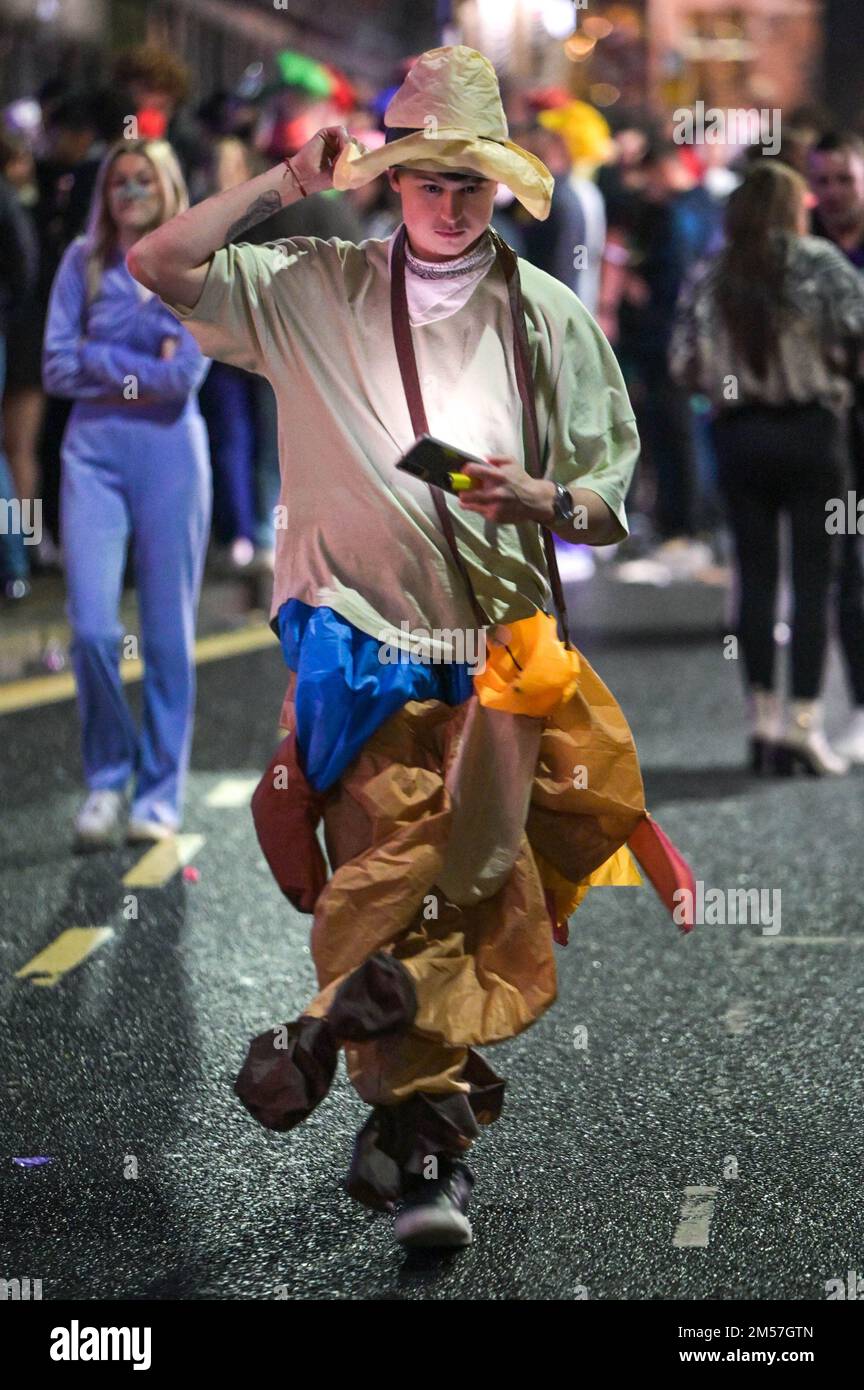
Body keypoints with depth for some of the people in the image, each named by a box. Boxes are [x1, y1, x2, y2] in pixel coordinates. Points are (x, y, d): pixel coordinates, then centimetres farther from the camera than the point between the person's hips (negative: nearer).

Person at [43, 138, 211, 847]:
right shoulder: (83, 263, 7)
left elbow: (186, 373, -10)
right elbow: (57, 369, 1)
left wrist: (99, 357, -6)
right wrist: (142, 372, -6)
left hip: (169, 450, -1)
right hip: (94, 449, 1)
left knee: (168, 631, 2)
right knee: (92, 628, -6)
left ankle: (161, 794, 12)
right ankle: (107, 779, 13)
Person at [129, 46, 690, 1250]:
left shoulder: (551, 317, 10)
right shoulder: (313, 288, 7)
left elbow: (608, 506, 10)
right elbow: (159, 265, -1)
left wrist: (540, 499, -12)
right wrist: (285, 186, -4)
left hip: (499, 655, 2)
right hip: (362, 650, -2)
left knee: (473, 897, -5)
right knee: (384, 882, -7)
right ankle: (430, 1144, 0)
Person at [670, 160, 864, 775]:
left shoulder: (707, 278, 5)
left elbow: (684, 367, 2)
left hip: (738, 434, 3)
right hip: (810, 430, -3)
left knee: (756, 578, 9)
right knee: (814, 580, 0)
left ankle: (764, 722, 9)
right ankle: (805, 724, -4)